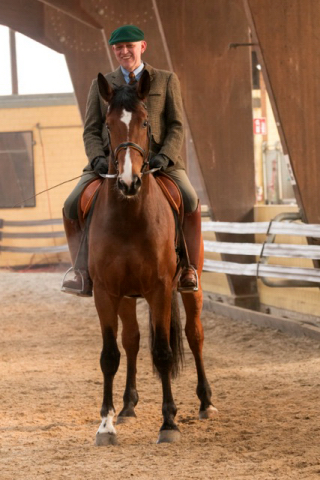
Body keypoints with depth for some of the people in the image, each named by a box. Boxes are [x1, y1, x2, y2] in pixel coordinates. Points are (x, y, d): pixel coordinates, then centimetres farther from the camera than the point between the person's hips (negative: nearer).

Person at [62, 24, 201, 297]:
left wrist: (165, 156, -16)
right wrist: (98, 159, -12)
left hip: (157, 161, -2)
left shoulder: (167, 81, 12)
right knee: (72, 208, -22)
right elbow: (91, 131, 9)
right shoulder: (101, 86, 16)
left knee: (191, 204, -29)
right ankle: (83, 276, -22)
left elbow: (176, 126, 5)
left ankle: (191, 274, -22)